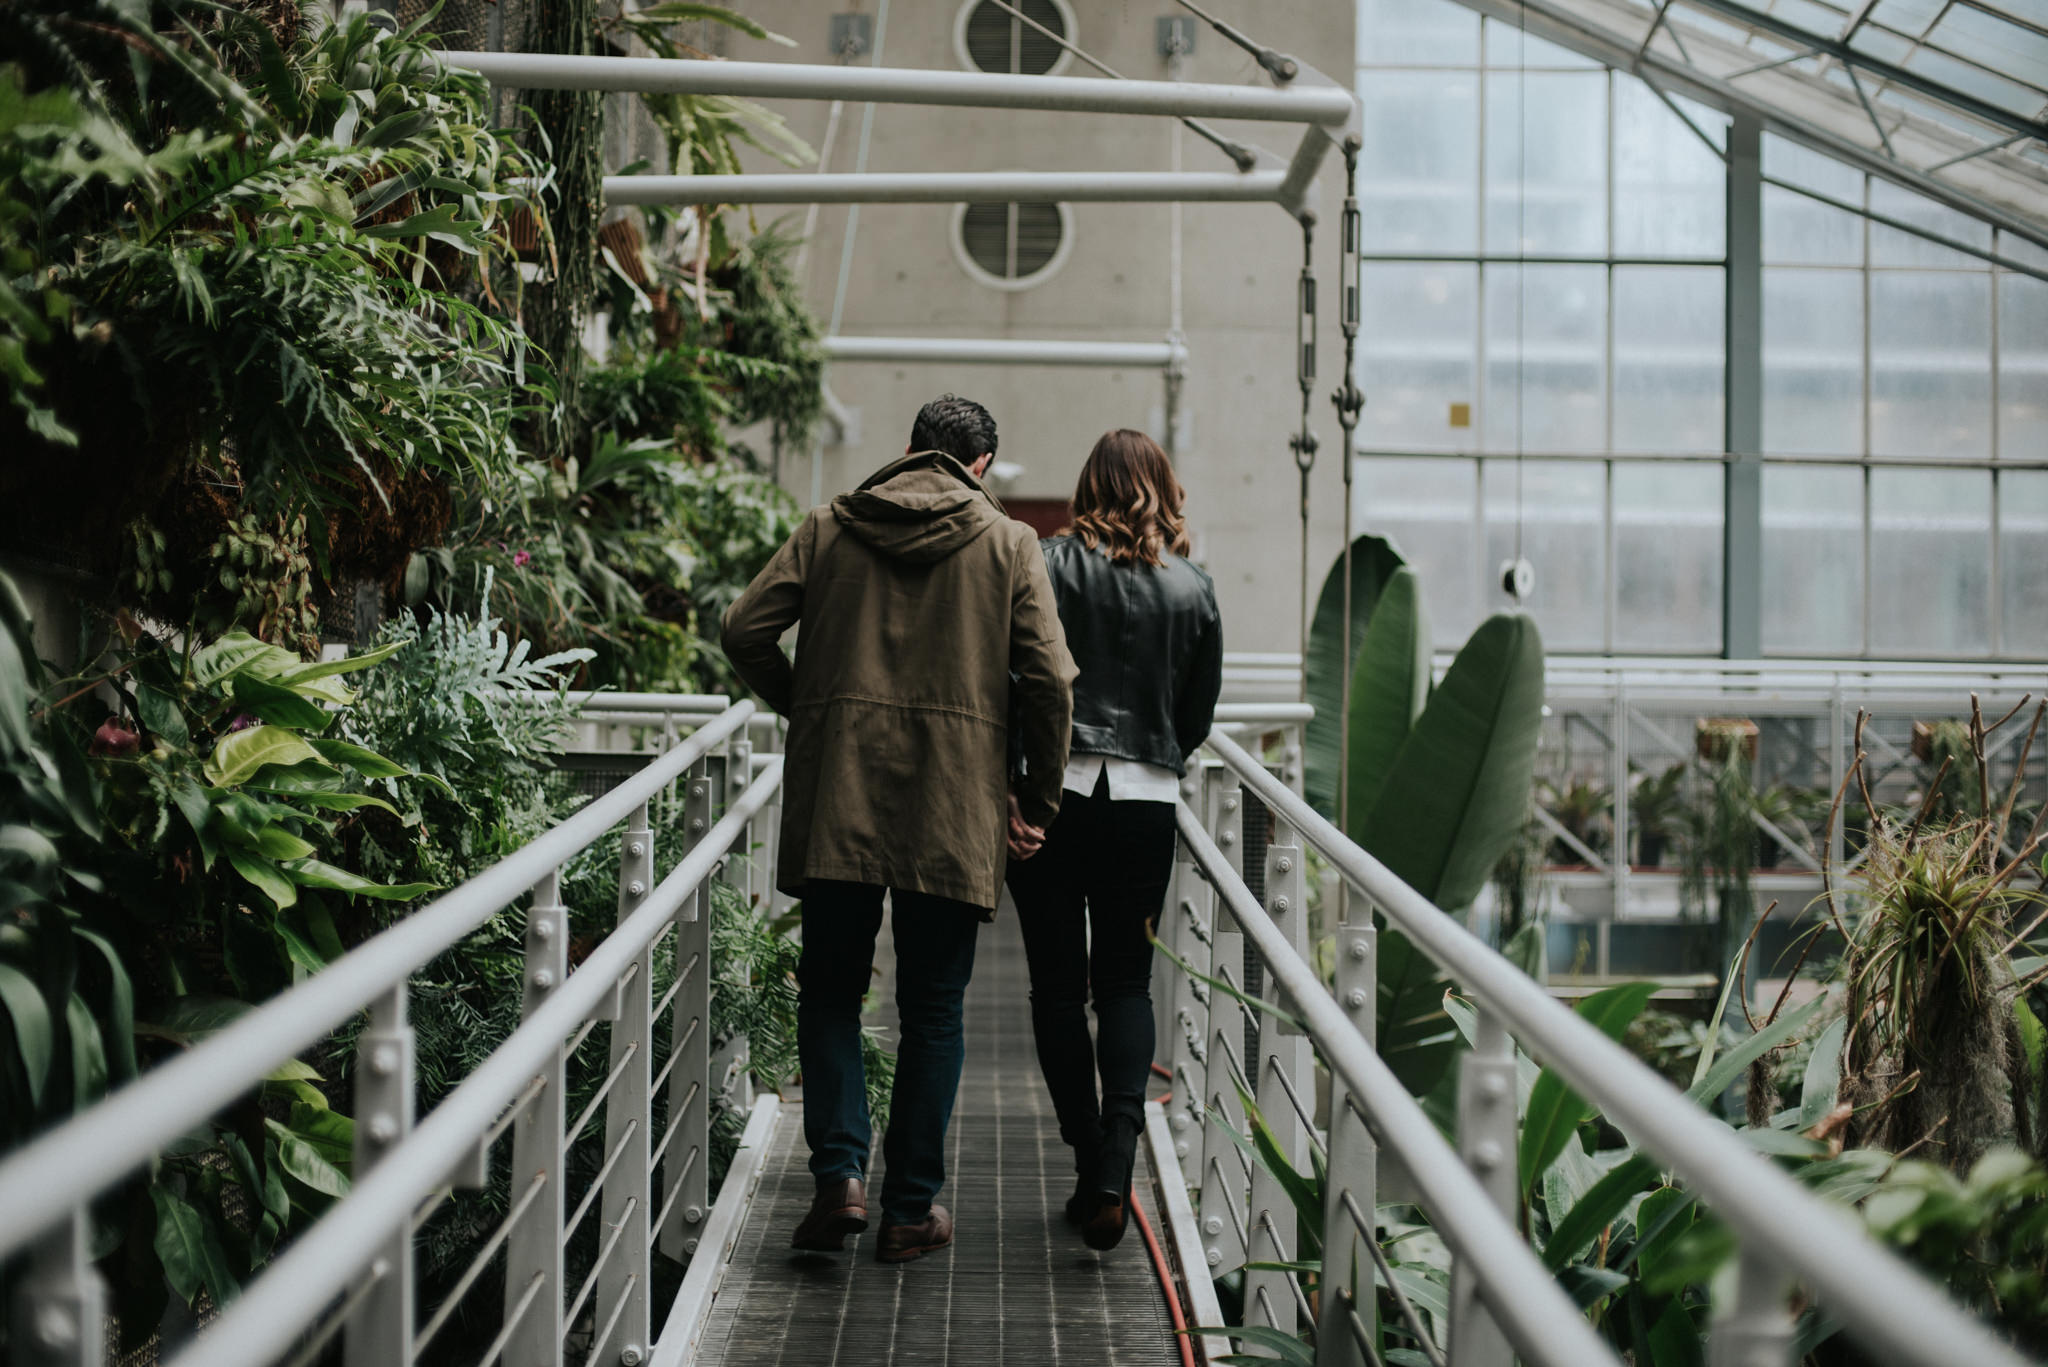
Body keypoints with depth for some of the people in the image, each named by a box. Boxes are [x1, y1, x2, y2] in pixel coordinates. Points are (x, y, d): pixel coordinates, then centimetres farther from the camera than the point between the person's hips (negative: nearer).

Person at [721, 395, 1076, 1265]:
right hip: (954, 809, -1)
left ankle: (840, 1175, -2)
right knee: (932, 1011, 8)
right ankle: (912, 1210, 11)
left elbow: (747, 628, 2)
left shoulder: (828, 530, 8)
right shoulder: (1008, 545, 4)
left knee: (830, 991, 13)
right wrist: (1036, 800, 6)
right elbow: (1049, 680, -3)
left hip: (836, 801, 1)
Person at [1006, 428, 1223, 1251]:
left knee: (1058, 983, 8)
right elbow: (1200, 712, 10)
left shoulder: (1055, 566, -4)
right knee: (1127, 981, 10)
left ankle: (1091, 1170, 8)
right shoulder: (1193, 589, 4)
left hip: (1057, 790, -2)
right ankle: (1117, 1158, -9)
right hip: (1146, 802, 2)